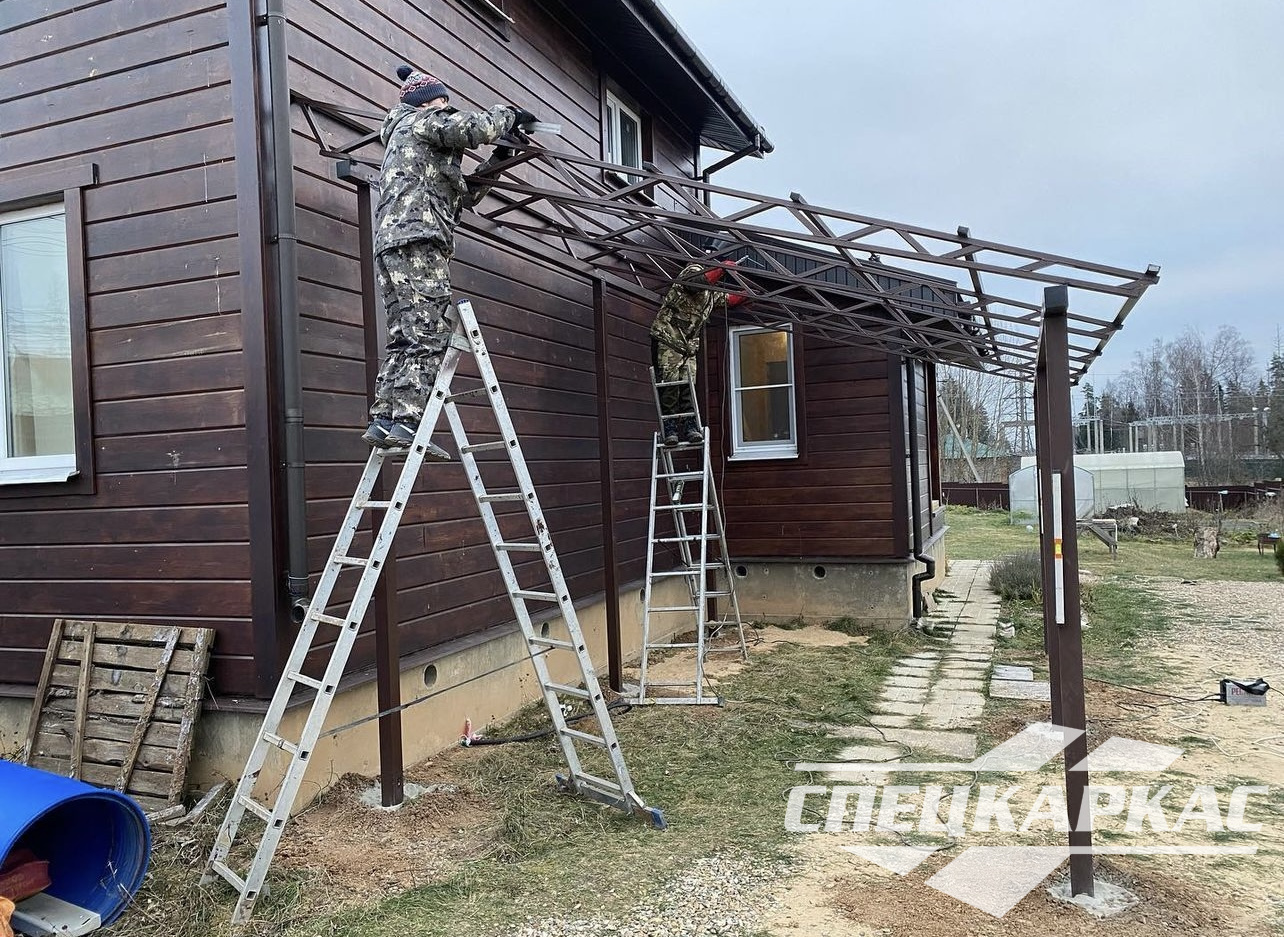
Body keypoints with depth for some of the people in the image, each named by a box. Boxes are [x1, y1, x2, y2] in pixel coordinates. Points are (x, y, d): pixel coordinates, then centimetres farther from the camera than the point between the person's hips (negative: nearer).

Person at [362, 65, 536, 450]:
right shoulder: (421, 121, 10)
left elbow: (464, 195, 36)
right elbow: (477, 127, -6)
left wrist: (497, 160, 32)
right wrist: (509, 114, 12)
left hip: (391, 245, 10)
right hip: (417, 241, -10)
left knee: (404, 339, 3)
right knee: (428, 333, -18)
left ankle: (383, 419, -3)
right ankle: (406, 420, -25)